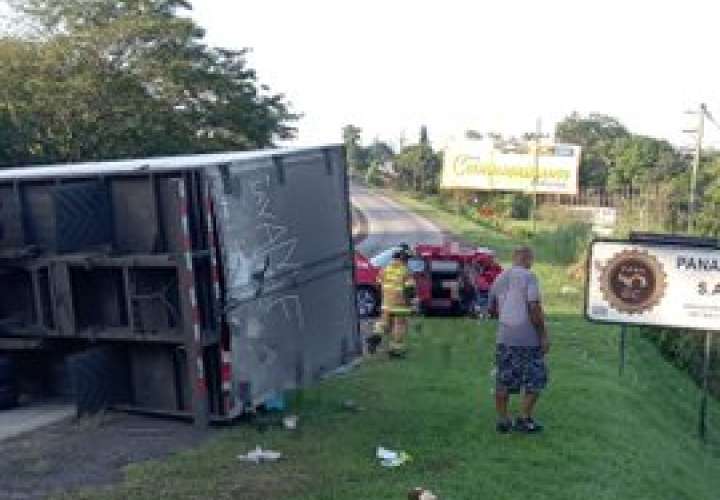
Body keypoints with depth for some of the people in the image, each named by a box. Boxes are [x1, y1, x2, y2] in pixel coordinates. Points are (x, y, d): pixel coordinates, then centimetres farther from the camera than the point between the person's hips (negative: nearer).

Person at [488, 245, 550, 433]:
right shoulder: (529, 277, -8)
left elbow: (492, 310, 20)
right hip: (528, 338, -6)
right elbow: (534, 308, -17)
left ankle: (503, 420, 15)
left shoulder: (499, 279, 12)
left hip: (504, 337, 6)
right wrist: (544, 334, -11)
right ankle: (524, 419, 8)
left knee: (503, 381, 10)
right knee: (535, 379, 8)